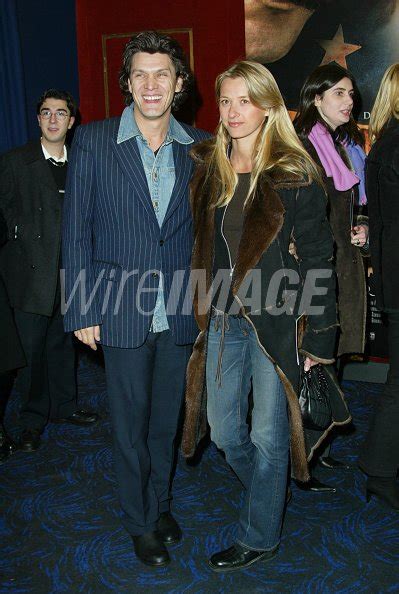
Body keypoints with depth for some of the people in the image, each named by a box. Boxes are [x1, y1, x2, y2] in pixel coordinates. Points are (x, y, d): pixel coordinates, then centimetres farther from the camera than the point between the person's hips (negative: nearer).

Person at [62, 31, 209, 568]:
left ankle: (160, 502, 41)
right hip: (122, 312, -2)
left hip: (181, 314, 2)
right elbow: (77, 231, -3)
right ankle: (140, 522, 32)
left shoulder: (201, 148, 1)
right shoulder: (92, 141, -5)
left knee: (167, 417, 17)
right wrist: (82, 311, -6)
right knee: (131, 422, 10)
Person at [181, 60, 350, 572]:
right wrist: (201, 312, 6)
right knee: (224, 430, 14)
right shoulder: (206, 169, 5)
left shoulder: (294, 176, -10)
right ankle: (268, 496, 43)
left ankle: (258, 537, 29)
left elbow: (318, 261, -8)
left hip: (275, 319, -5)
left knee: (268, 435, 8)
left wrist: (321, 337, -8)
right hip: (221, 318, 5)